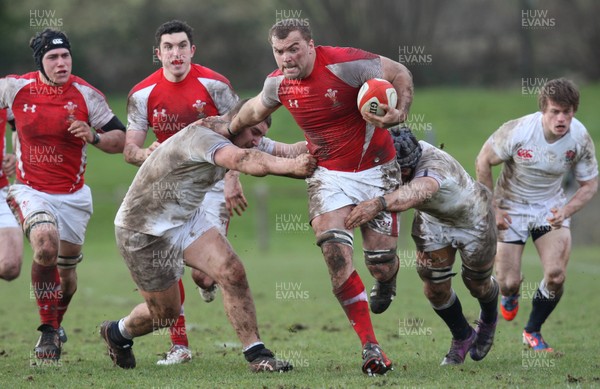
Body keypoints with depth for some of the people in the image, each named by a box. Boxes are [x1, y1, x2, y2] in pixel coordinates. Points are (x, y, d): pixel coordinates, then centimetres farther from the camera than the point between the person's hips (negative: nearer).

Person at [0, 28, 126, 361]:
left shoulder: (86, 94, -6)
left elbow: (120, 139, -3)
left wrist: (93, 137, -22)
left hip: (73, 196, 2)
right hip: (30, 191, -2)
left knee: (66, 269, 10)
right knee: (46, 245, -28)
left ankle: (56, 323, 41)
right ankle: (48, 331, -16)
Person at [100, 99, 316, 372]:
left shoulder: (229, 143, 1)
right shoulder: (202, 135, -29)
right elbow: (241, 160, -48)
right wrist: (291, 166, -58)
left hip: (186, 221, 8)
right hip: (143, 229, -8)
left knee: (233, 273, -13)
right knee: (165, 313, 5)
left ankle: (256, 354, -9)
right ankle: (117, 333, 36)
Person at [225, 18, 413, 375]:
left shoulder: (345, 63, -21)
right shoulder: (278, 84, -5)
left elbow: (400, 74, -11)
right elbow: (257, 109, 19)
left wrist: (399, 113, -25)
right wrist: (226, 129, 27)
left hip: (375, 169, -3)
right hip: (329, 174, 3)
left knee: (382, 263, -1)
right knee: (336, 254, -20)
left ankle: (386, 284, 42)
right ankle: (371, 347, -16)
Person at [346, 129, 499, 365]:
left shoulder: (434, 166, -50)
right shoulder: (389, 157, -30)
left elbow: (417, 190, -73)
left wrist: (379, 203, -91)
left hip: (472, 219, -5)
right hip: (433, 219, 5)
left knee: (477, 284, 14)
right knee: (435, 288, 0)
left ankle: (489, 321, 51)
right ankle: (462, 337, 29)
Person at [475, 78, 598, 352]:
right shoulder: (517, 131, -26)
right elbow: (483, 161, -11)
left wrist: (566, 211, -23)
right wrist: (491, 208, -10)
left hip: (551, 207, 2)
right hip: (511, 208, -2)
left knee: (556, 275, -17)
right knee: (509, 283, -3)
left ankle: (533, 331, 11)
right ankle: (510, 295, 40)